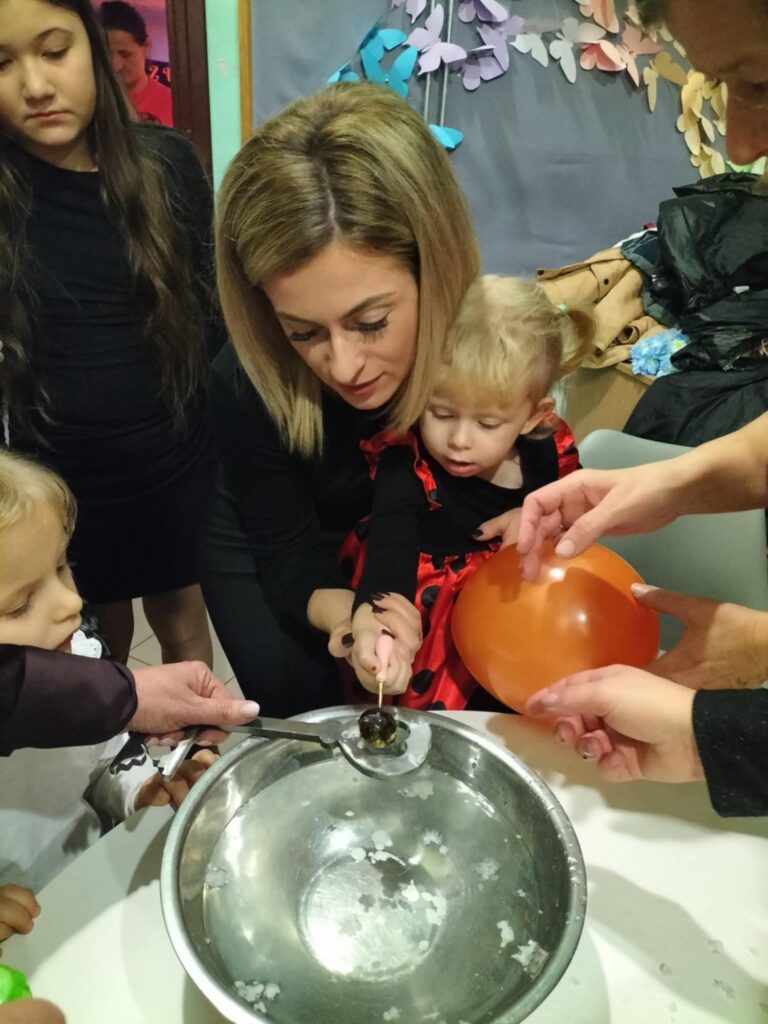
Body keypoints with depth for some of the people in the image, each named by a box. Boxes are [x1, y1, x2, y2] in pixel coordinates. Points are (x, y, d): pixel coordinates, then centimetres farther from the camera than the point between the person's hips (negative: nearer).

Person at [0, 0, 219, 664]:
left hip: (178, 465, 1)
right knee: (98, 648, 17)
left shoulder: (164, 162, -5)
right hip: (56, 481, 0)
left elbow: (215, 307, 3)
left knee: (183, 623, 19)